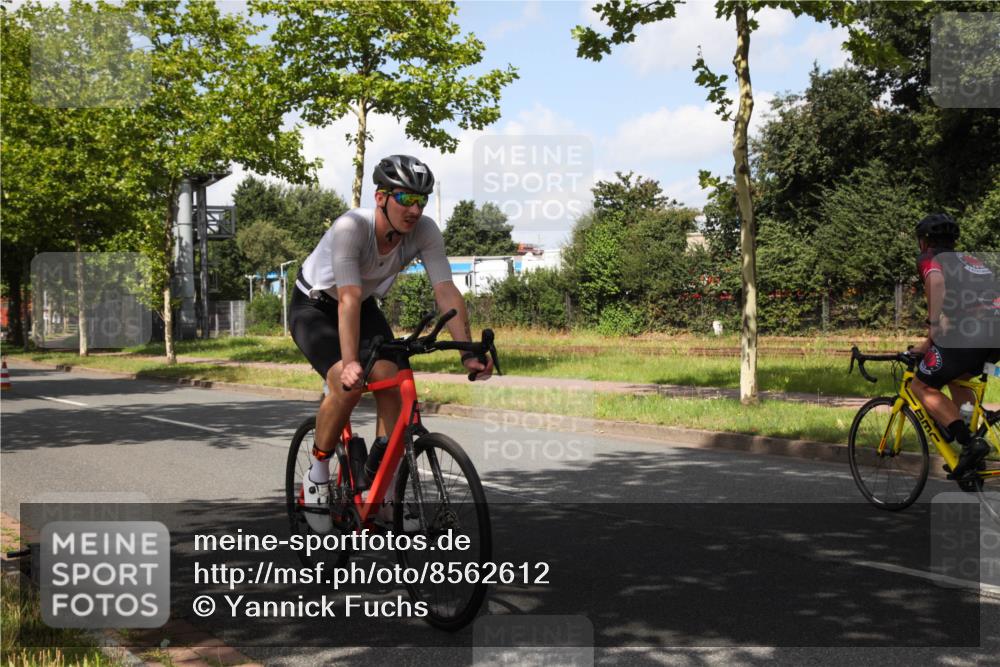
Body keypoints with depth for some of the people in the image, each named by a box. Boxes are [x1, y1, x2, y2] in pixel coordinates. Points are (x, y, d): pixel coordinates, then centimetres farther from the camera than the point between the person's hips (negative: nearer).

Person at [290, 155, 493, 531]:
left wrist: (468, 352, -34)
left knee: (392, 383, -18)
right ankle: (316, 475, -5)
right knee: (348, 384, -29)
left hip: (365, 307, 5)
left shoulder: (425, 231, -22)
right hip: (313, 307, -4)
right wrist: (350, 362, -52)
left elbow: (446, 292, -25)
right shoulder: (350, 227, -35)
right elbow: (349, 298, -43)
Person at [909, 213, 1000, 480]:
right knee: (957, 379, 31)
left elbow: (937, 281, -13)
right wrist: (930, 343, 43)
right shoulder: (970, 259, 35)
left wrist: (933, 324, -12)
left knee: (923, 386, 7)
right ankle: (972, 444, 22)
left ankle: (969, 444, -9)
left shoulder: (929, 258, 12)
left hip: (967, 329, -7)